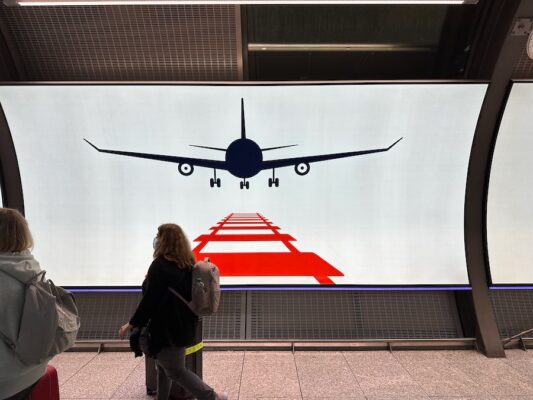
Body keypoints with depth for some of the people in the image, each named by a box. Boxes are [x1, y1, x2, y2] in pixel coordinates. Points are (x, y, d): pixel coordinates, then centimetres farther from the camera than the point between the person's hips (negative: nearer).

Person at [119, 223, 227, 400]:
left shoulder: (160, 265, -19)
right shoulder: (188, 264, 3)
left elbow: (149, 300, -21)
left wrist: (131, 324, -10)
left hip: (167, 328, -8)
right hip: (183, 325, 8)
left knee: (176, 370, 7)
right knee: (164, 365, 24)